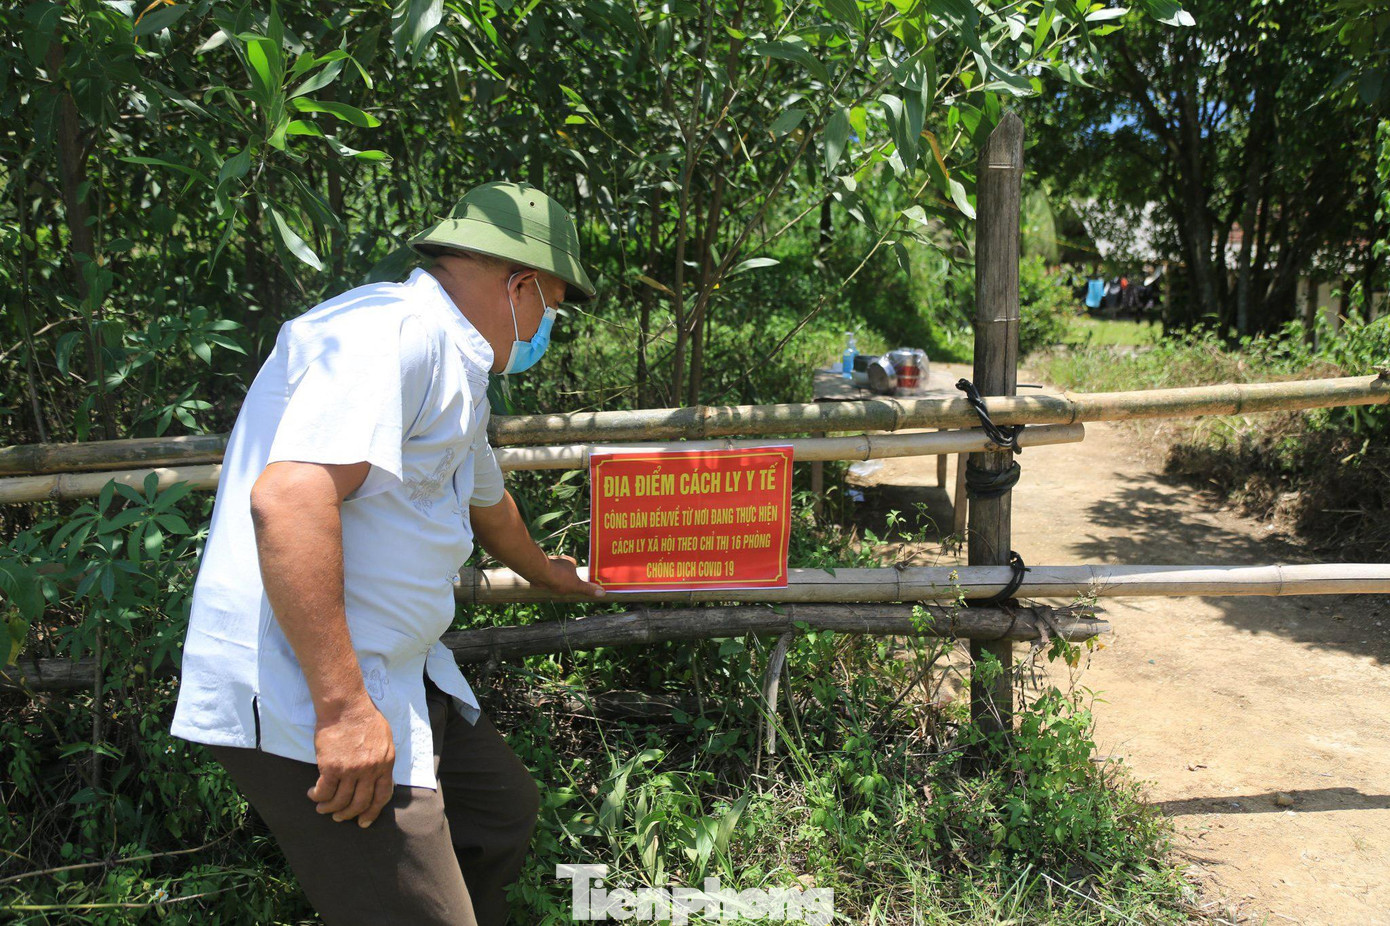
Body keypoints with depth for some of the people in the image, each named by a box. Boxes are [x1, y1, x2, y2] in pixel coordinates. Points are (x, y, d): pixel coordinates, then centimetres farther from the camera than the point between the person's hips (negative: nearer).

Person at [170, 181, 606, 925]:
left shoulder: (453, 368, 17)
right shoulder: (397, 330, -18)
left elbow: (483, 498, 35)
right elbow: (287, 499, -30)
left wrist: (544, 572, 52)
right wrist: (341, 706, -29)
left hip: (393, 678, 11)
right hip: (304, 698, -11)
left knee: (504, 812, 20)